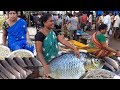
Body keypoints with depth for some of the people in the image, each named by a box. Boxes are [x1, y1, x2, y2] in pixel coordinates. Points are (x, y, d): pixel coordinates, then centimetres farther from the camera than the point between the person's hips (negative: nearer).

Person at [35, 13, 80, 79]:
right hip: (46, 63, -6)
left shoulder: (54, 32, 2)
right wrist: (45, 66, -34)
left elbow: (63, 41, -8)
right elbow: (39, 52, -24)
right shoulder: (39, 35, -20)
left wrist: (74, 49, -20)